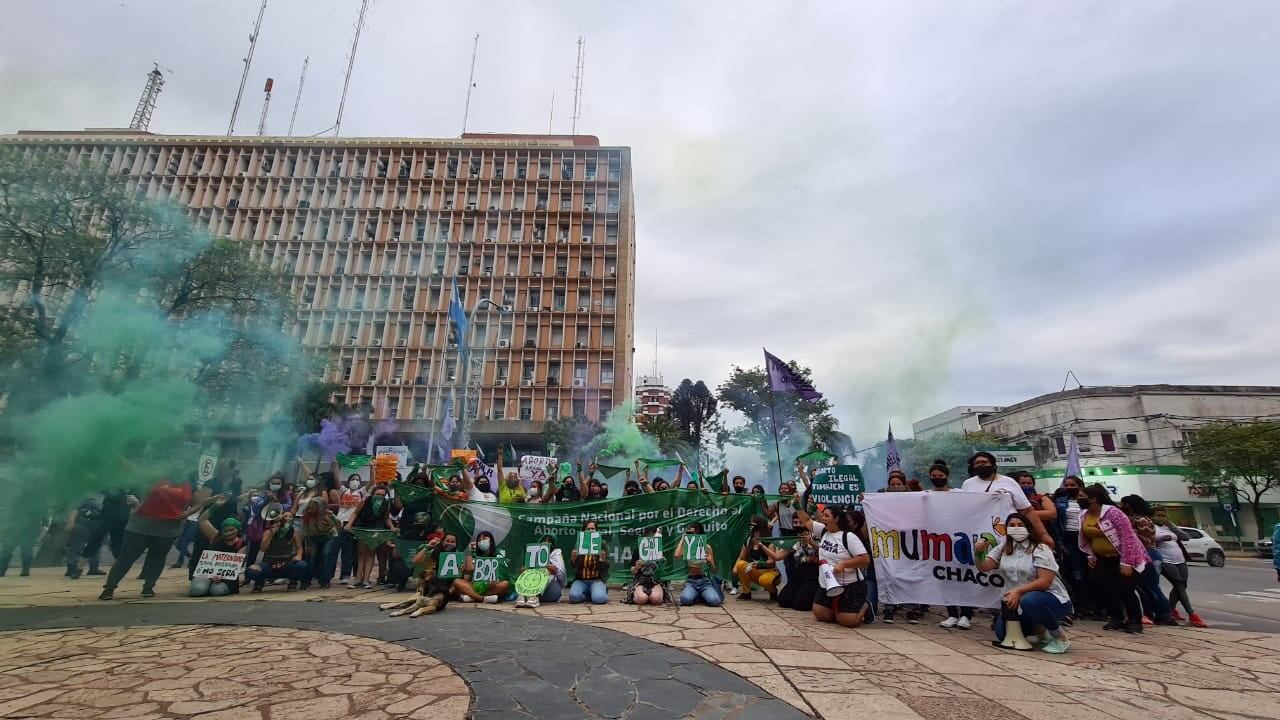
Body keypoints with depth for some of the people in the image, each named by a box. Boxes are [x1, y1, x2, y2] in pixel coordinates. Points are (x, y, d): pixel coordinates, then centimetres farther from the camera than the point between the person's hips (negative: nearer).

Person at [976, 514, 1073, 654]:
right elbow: (984, 567, -4)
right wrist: (979, 553, -25)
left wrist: (1019, 591, -30)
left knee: (1029, 601, -38)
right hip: (1016, 602, 5)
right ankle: (1038, 630, 18)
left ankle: (1059, 635, -11)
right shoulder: (1003, 548, 6)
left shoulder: (1040, 550, -11)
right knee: (1003, 634, -10)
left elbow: (1045, 582, -20)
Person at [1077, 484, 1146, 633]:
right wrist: (1090, 555, 4)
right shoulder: (1083, 516, -1)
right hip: (1104, 559, 7)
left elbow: (1128, 536, -25)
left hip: (1125, 558, -7)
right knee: (1101, 587, -3)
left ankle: (1135, 621, 12)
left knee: (1125, 589, -9)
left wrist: (1126, 562, -26)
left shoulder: (1112, 512, -23)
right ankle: (1118, 618, 11)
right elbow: (1084, 539, 12)